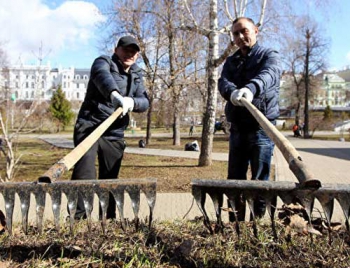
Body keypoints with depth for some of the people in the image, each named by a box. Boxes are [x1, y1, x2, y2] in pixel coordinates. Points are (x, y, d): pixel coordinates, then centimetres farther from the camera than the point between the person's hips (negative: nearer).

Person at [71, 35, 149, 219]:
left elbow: (145, 102, 0)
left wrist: (132, 102, -24)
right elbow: (102, 76, -27)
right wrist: (114, 94, -49)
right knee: (84, 174, -17)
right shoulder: (103, 62, -1)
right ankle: (77, 218, -12)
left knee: (110, 179, 8)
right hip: (89, 127, -5)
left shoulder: (136, 75, 15)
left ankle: (109, 219, 18)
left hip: (115, 135, 5)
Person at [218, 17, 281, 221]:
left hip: (262, 127, -5)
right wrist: (232, 92, -28)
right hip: (237, 128, 5)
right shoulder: (231, 62, 17)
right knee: (234, 179, 9)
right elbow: (223, 82, -3)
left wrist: (251, 88, -44)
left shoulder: (269, 55, 2)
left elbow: (269, 74, -22)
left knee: (260, 180, -2)